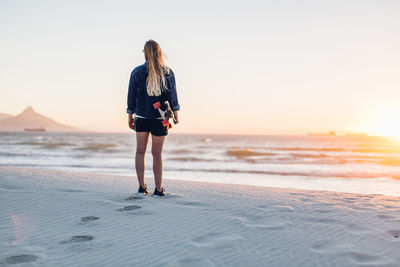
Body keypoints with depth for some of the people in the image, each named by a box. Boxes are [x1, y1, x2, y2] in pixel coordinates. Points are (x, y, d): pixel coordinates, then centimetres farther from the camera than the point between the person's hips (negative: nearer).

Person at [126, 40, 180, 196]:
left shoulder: (137, 72, -3)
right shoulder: (168, 73, -3)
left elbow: (131, 95, 2)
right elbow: (173, 95, -1)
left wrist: (130, 116, 11)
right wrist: (175, 114, 9)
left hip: (141, 117, 0)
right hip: (160, 119, 0)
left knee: (140, 152, 10)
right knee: (157, 154, 5)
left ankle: (142, 186, 6)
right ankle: (158, 188, 8)